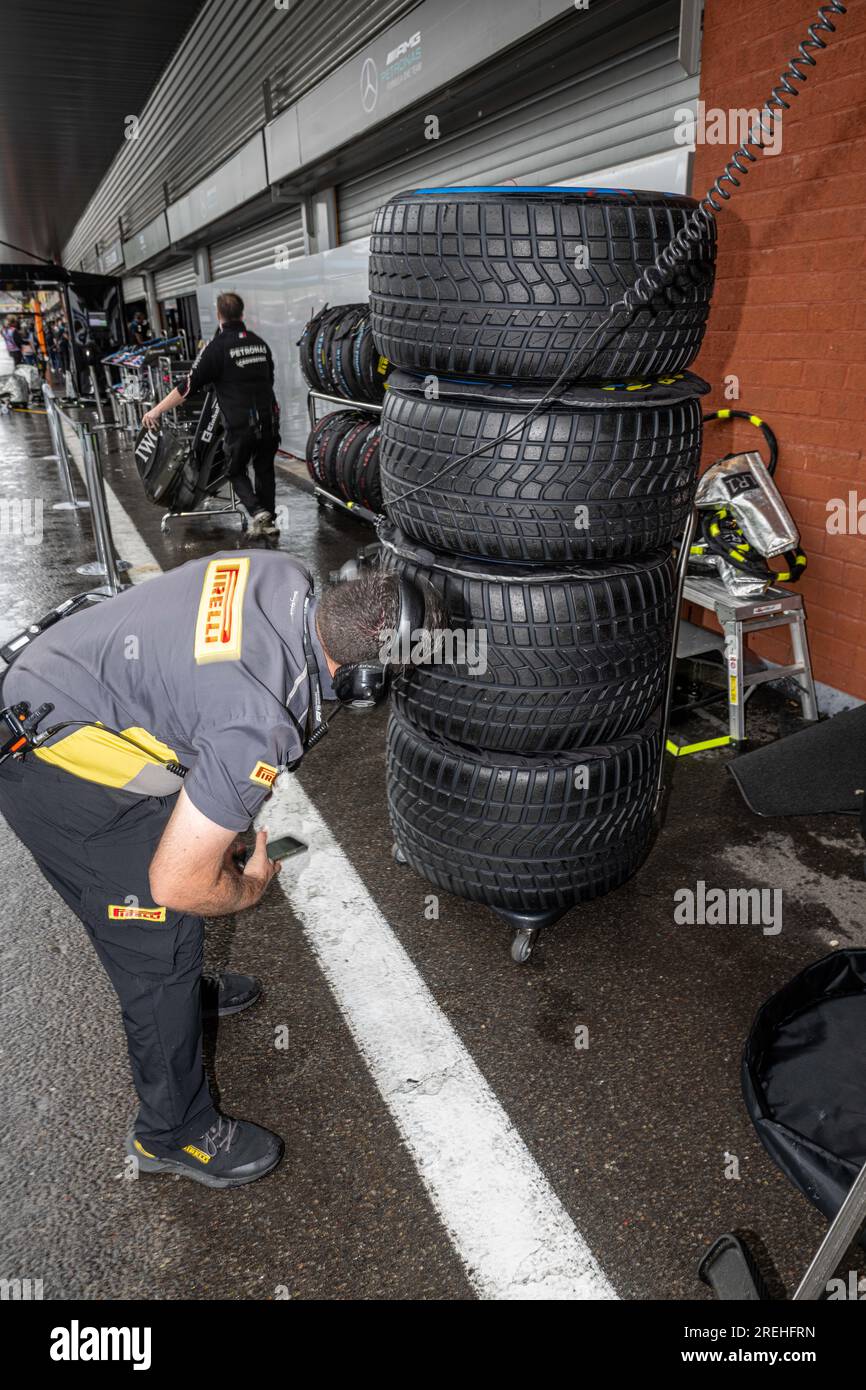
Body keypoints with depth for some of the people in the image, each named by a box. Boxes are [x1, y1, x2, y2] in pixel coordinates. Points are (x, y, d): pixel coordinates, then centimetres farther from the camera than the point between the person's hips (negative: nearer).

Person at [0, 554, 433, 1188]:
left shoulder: (288, 577, -10)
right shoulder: (260, 723, -34)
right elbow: (179, 885, -26)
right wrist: (252, 888, -4)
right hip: (54, 770, -9)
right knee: (161, 935, 2)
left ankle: (185, 991, 56)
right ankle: (175, 1132, 24)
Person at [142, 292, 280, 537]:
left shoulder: (217, 346, -10)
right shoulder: (259, 342, 8)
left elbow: (189, 386, -12)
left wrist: (157, 410, -7)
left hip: (240, 424, -5)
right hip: (269, 419, 5)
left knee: (237, 471, 13)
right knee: (265, 470, 18)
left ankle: (258, 511, -6)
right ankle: (269, 521, 19)